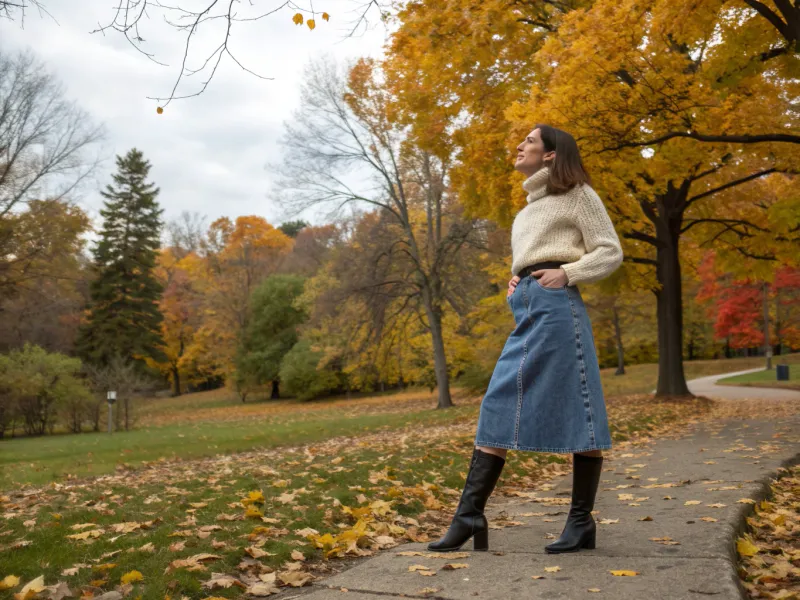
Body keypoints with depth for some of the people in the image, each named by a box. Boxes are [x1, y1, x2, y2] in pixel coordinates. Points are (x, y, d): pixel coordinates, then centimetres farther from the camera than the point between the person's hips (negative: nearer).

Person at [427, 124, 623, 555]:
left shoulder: (577, 193, 7)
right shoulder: (531, 207, 29)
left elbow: (610, 252, 1)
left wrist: (566, 274, -13)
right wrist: (515, 282, 15)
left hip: (555, 304, -8)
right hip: (524, 308, 8)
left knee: (576, 410, -5)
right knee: (498, 406, -1)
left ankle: (581, 522, 2)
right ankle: (469, 515, -2)